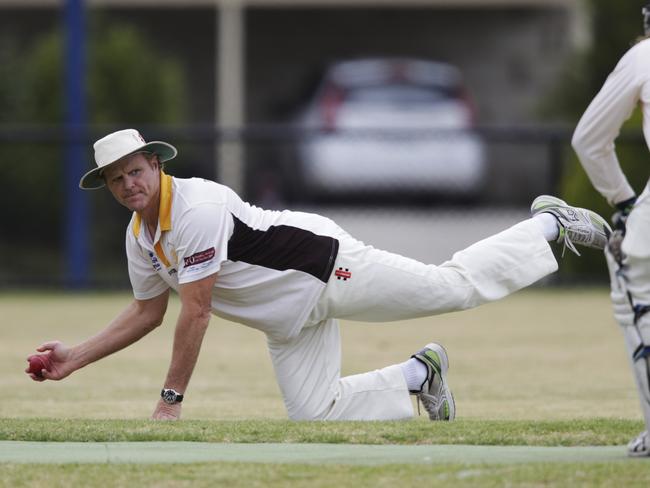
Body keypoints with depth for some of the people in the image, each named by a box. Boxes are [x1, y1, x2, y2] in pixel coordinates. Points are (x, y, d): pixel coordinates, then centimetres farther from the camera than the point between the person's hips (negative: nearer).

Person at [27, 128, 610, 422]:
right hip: (289, 318, 8)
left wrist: (171, 398, -22)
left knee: (454, 286, -7)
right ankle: (417, 375, 21)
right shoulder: (139, 238, 4)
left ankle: (549, 222, 13)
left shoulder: (197, 207, -24)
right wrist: (76, 358, 6)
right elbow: (147, 312, 18)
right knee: (314, 415, 1)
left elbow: (196, 312, -25)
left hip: (324, 267, -8)